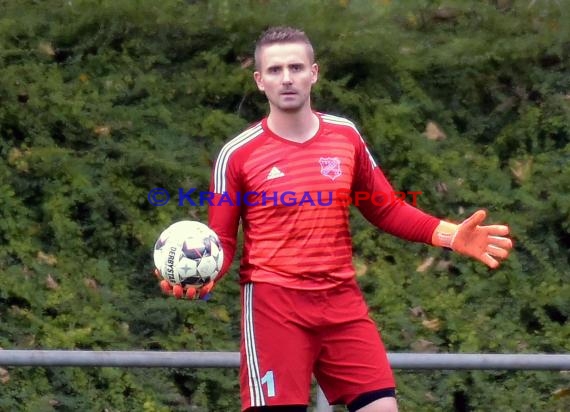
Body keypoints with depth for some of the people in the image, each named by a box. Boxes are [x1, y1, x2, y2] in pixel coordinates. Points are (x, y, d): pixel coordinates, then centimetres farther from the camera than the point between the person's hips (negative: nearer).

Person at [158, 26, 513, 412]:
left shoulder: (346, 136, 7)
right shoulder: (237, 155, -3)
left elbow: (386, 209, 16)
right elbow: (222, 242, 2)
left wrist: (450, 235, 2)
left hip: (343, 301, 4)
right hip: (273, 304, -4)